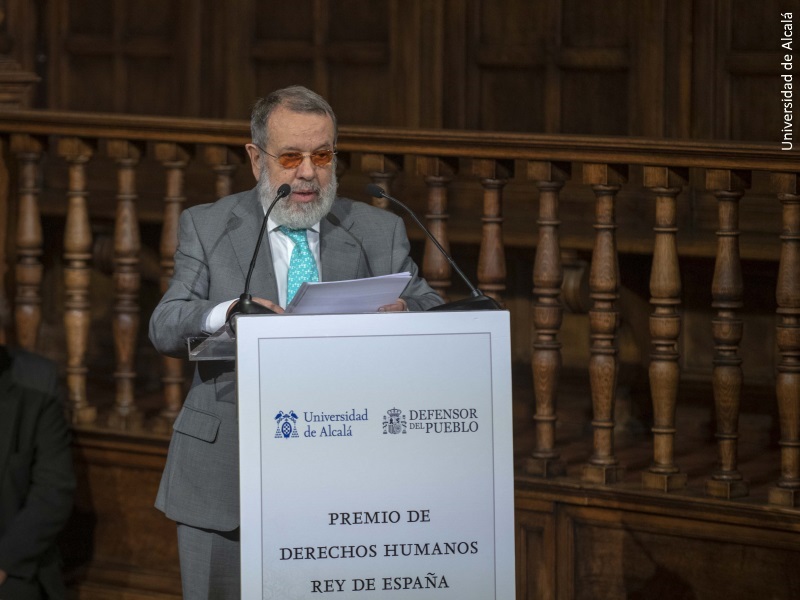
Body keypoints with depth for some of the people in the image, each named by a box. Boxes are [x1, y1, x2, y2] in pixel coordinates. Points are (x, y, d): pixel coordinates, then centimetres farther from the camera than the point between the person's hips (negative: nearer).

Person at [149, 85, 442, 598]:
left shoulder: (378, 233, 9)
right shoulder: (207, 227, 6)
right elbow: (165, 328, -7)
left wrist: (405, 313, -24)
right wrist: (227, 313, -30)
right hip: (226, 478, 0)